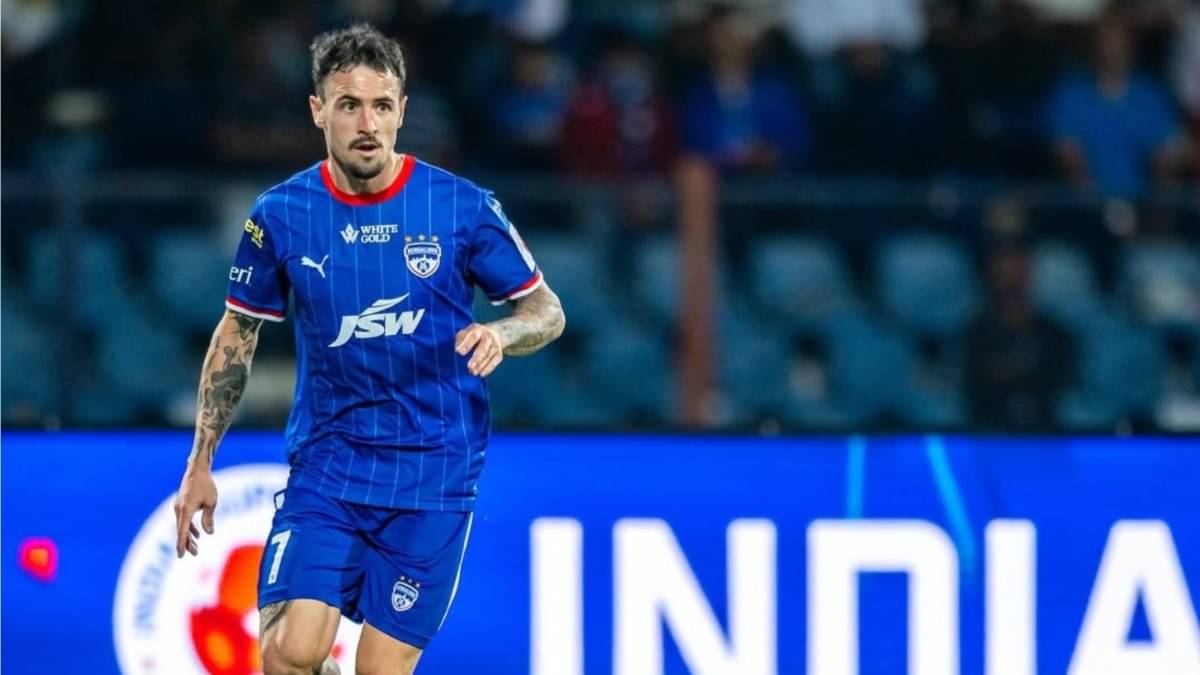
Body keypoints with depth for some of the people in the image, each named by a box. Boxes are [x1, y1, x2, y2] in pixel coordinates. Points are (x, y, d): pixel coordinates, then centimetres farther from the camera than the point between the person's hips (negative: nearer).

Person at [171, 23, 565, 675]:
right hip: (325, 462, 1)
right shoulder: (279, 215, -1)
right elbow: (237, 333, 11)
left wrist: (499, 335, -19)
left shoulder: (462, 206, -5)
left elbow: (547, 310, 4)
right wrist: (200, 464, 10)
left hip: (432, 473, -1)